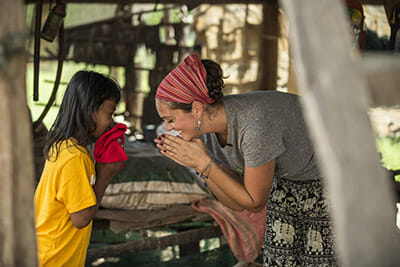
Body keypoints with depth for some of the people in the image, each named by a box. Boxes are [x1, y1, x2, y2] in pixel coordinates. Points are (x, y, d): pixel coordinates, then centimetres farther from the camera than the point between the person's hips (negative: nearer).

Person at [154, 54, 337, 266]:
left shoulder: (255, 126, -37)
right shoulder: (208, 132, -13)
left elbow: (255, 203, -24)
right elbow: (236, 203, -5)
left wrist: (204, 163, -27)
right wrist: (197, 164, -18)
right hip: (289, 177, 7)